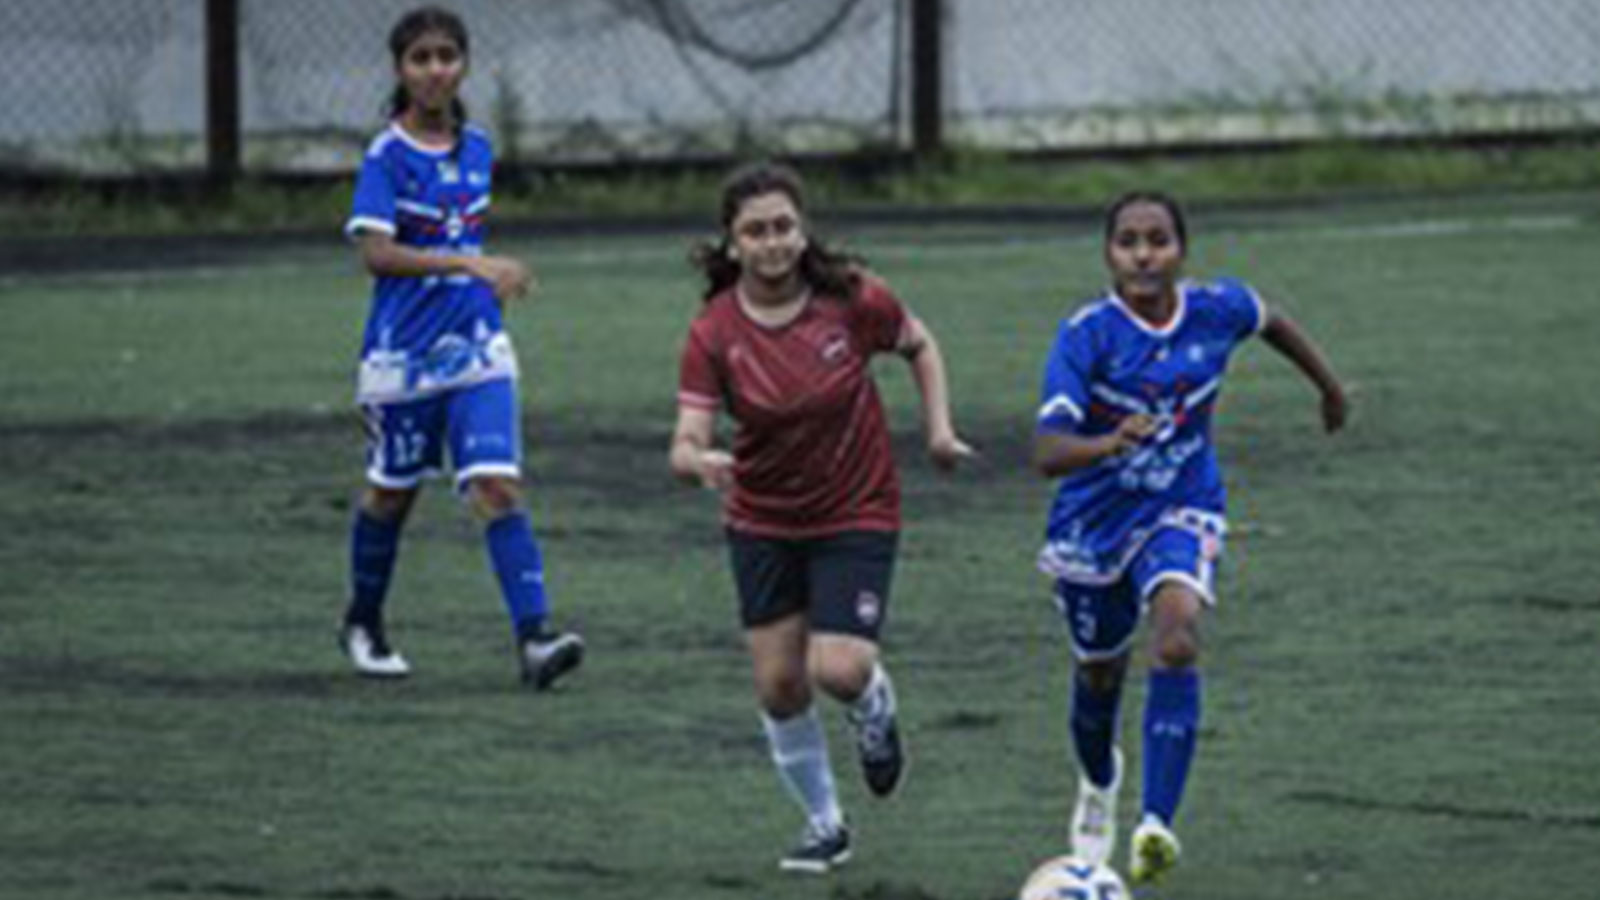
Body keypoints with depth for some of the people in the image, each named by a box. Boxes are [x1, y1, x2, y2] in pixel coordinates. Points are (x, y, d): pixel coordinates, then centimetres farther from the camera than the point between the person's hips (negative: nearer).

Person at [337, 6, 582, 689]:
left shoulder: (476, 148, 7)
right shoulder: (387, 156, -10)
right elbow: (375, 251, -22)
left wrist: (495, 274, 10)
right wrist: (469, 265, -29)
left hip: (475, 348, 3)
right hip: (403, 351, -3)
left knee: (498, 486, -11)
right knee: (392, 491, 13)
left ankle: (533, 637, -19)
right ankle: (363, 626, 35)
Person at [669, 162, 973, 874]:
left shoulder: (852, 299, -15)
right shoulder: (714, 333, -15)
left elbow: (919, 345, 6)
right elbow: (685, 445, -19)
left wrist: (939, 427, -4)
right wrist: (699, 461, -42)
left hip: (857, 515, -2)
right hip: (763, 522, 2)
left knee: (838, 669, -17)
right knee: (778, 685, 3)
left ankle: (875, 706, 22)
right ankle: (824, 823, 26)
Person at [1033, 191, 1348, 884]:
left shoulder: (1218, 309, -13)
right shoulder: (1088, 335, -23)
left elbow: (1273, 325, 12)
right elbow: (1047, 452, -32)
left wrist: (1329, 386, 27)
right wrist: (1107, 445, -53)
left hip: (1181, 512, 0)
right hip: (1094, 519, 0)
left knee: (1176, 639, -27)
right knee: (1099, 675, 18)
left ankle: (1156, 824, -32)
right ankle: (1099, 782, 53)